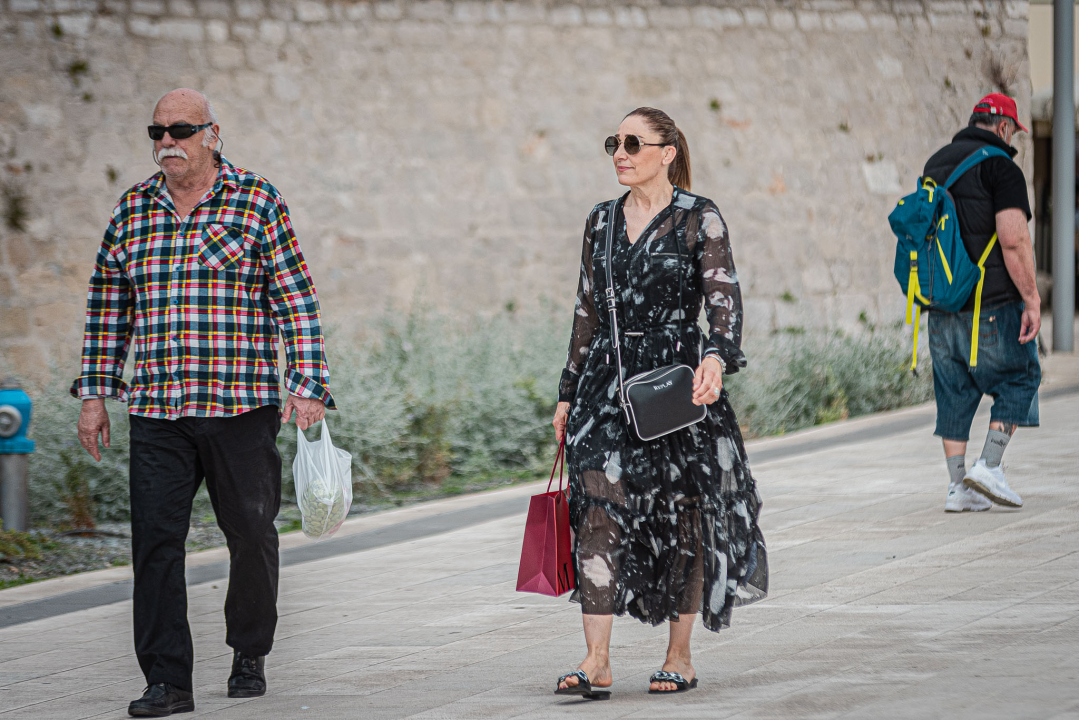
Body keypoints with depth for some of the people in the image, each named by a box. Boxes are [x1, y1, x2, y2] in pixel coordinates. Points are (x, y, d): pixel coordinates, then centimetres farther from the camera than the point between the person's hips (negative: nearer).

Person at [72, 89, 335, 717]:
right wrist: (95, 392, 13)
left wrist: (308, 386, -8)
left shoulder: (258, 202, 1)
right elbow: (107, 305, 17)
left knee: (251, 534, 7)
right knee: (155, 540, -7)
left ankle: (250, 654, 28)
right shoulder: (133, 210, 11)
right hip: (156, 412, 2)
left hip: (241, 406, -2)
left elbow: (296, 300, -1)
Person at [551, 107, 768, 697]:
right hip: (609, 379, 4)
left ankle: (680, 655, 15)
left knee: (681, 516, 3)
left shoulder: (699, 218, -2)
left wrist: (716, 356, -28)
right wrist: (569, 392, 16)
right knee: (600, 511, -9)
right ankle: (597, 661, -13)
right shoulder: (602, 222, 12)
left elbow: (724, 297, -9)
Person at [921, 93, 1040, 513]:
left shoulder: (935, 164, 14)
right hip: (992, 304, -7)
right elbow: (1014, 240, -20)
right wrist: (1032, 299, -14)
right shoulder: (999, 167, -10)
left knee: (955, 392, 10)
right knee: (1019, 377, 9)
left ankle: (957, 487, 9)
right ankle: (989, 466, -2)